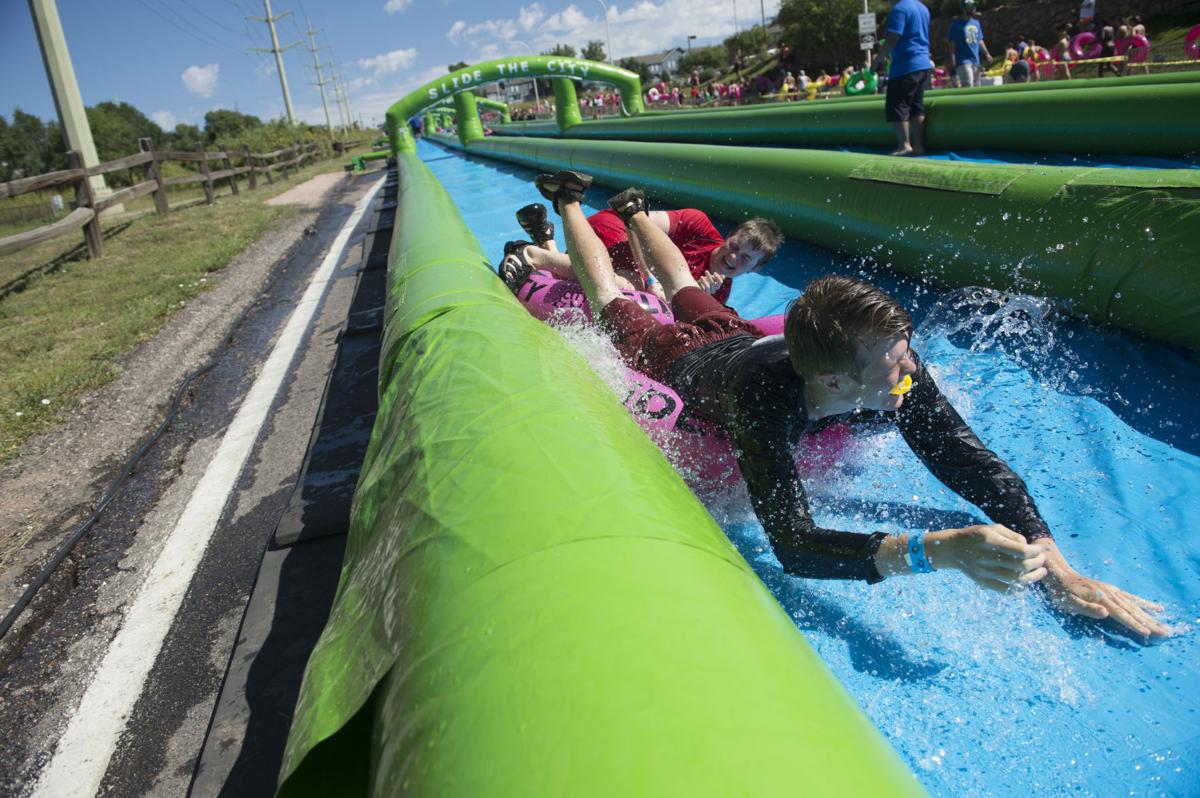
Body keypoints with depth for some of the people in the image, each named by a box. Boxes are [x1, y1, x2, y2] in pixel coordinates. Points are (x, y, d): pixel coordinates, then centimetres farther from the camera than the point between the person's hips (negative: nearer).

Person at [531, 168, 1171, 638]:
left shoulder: (894, 369, -39)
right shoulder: (762, 401, -54)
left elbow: (968, 459, -35)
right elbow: (794, 547, -58)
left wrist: (1055, 569, -47)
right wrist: (937, 550, -68)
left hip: (733, 336, 4)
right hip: (675, 360, -4)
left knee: (684, 288, 36)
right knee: (609, 301, 26)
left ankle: (633, 211, 62)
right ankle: (569, 201, 48)